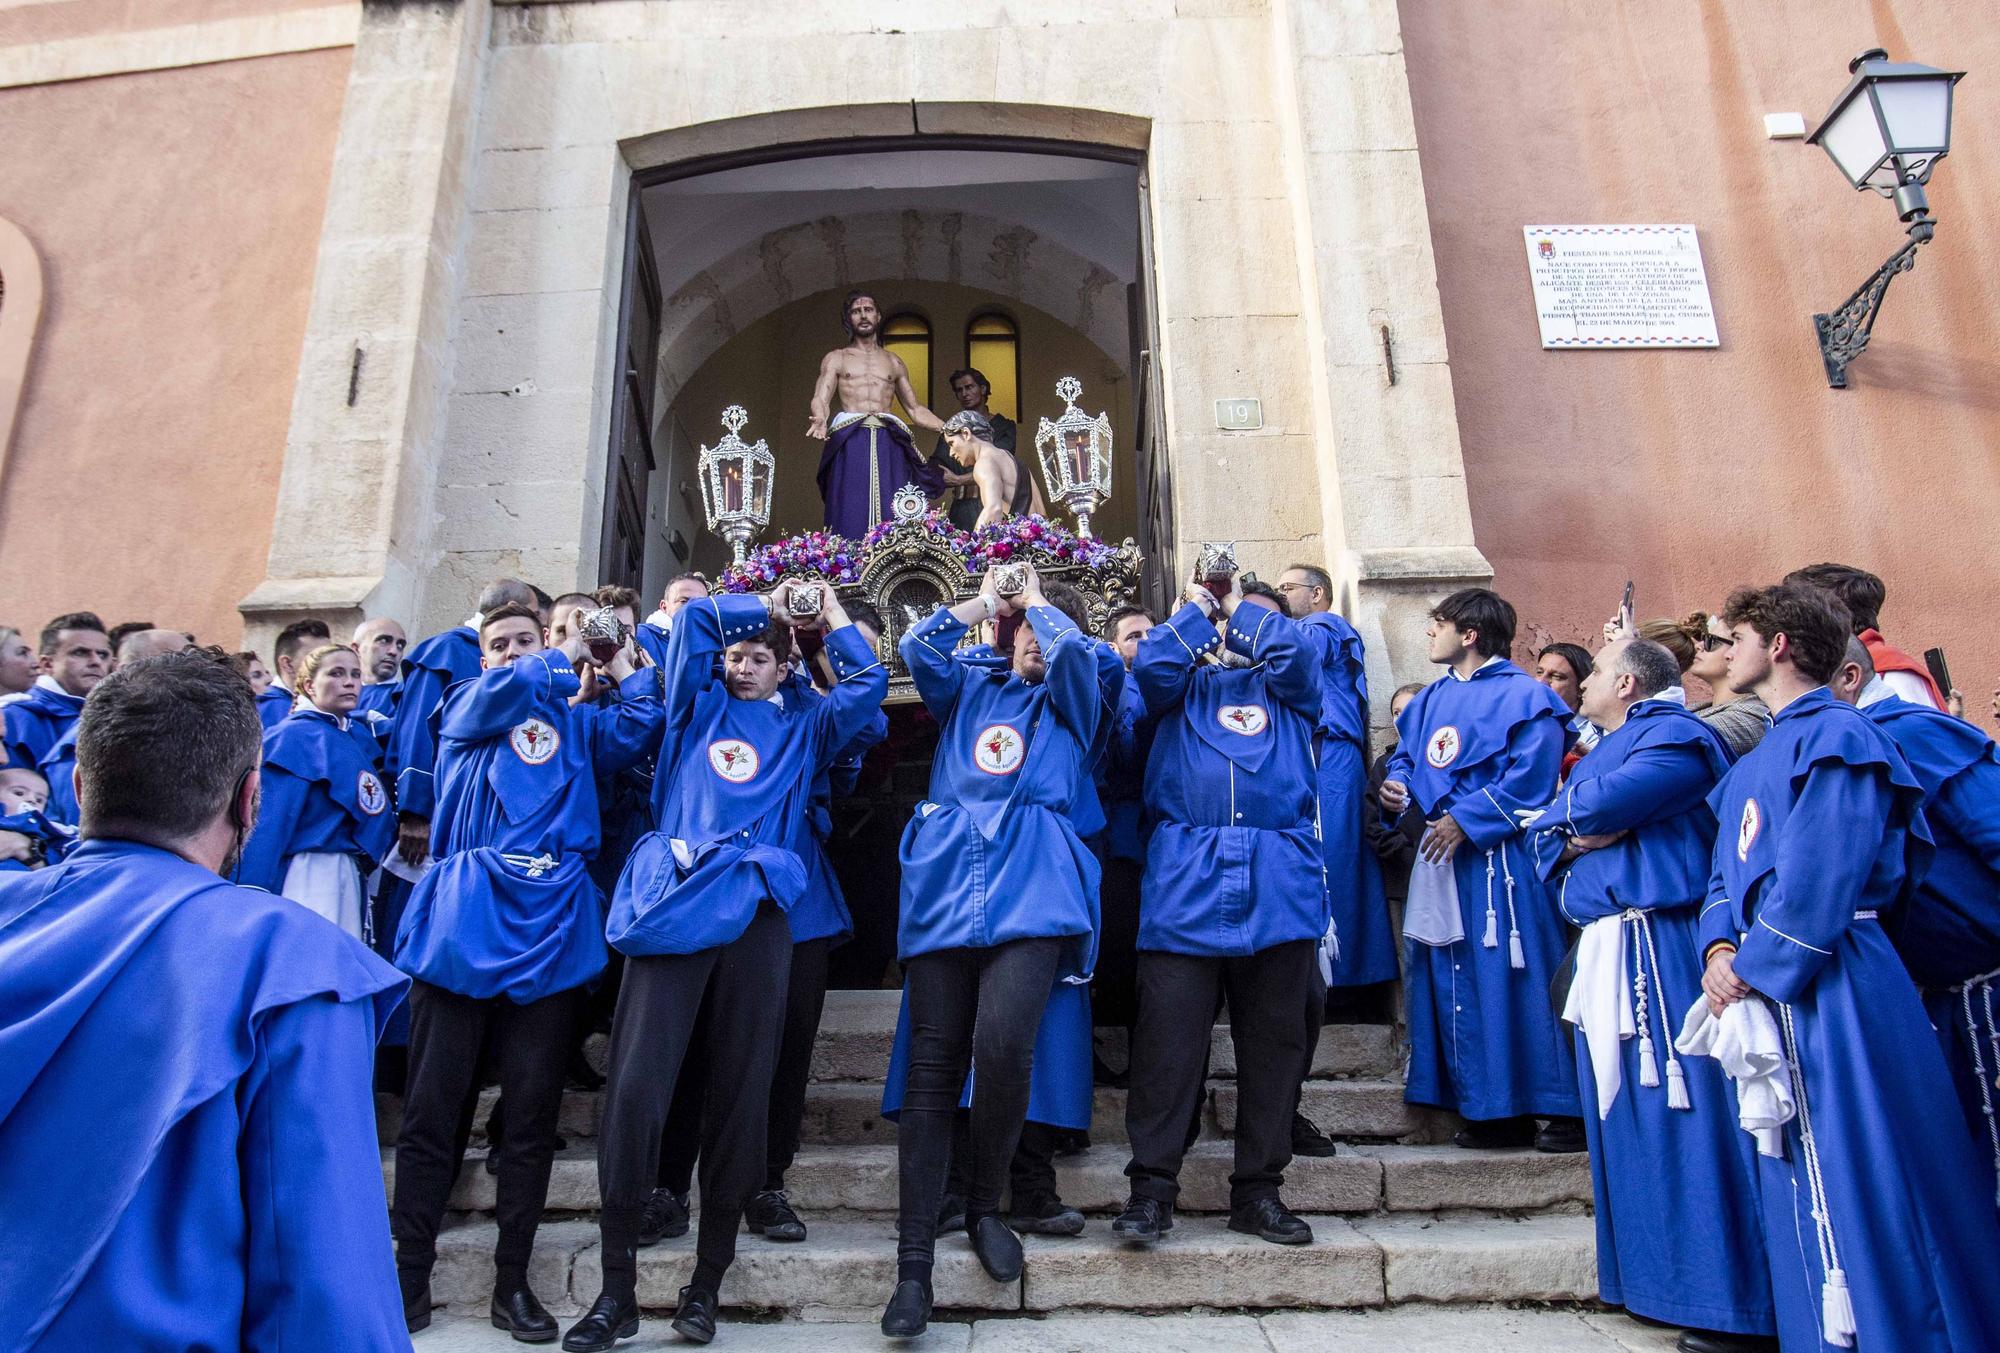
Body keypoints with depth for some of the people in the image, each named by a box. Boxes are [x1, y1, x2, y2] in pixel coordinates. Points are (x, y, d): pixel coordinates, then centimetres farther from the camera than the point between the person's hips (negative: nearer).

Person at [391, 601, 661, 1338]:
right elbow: (504, 692, -8)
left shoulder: (576, 721, 18)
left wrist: (626, 670, 3)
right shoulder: (464, 707, 14)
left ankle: (512, 1281, 14)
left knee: (534, 1109, 4)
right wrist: (566, 660, 4)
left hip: (549, 922, 2)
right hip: (465, 917, -1)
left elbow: (634, 731, -1)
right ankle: (410, 1270, 15)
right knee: (433, 1103, 1)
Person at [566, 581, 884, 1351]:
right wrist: (766, 605, 23)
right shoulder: (698, 710, 20)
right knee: (636, 1088, -10)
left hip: (756, 914, 1)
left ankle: (706, 1284, 13)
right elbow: (696, 619, 11)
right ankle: (618, 1289, 0)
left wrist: (831, 618, 24)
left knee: (741, 1095, 1)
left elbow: (869, 683, 15)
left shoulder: (802, 732, 22)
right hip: (674, 904, -1)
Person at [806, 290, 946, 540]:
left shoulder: (894, 363, 22)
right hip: (850, 443, -2)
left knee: (891, 518, -7)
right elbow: (821, 399, 1)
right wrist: (821, 420, -23)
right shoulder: (835, 359, 14)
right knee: (852, 515, -10)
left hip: (888, 445, 2)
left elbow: (915, 410, 24)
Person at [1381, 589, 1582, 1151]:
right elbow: (1406, 753, 24)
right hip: (1442, 856, 8)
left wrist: (1466, 820, -18)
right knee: (1456, 986, 8)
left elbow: (1530, 777, -15)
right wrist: (1397, 785, 1)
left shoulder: (1522, 695, -6)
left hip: (1499, 857, -8)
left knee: (1518, 980, -6)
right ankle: (1493, 1110, 18)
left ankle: (1566, 1109, 6)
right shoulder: (1432, 698, 17)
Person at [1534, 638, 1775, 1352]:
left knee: (1683, 1117, -7)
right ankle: (1652, 1278, 24)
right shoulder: (1603, 751, 23)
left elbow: (1606, 802, -22)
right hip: (1603, 950, 9)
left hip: (1660, 947, -9)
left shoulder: (1675, 735, -6)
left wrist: (1569, 811, -1)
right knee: (1625, 1119, 13)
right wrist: (1575, 840, -5)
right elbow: (1546, 833, 16)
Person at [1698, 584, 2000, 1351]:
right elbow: (1727, 875, 15)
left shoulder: (1835, 736, -11)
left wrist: (1754, 967, -15)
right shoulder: (1756, 760, 18)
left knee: (1853, 1181, -2)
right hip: (1774, 994, 9)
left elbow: (1820, 877, -21)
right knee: (1798, 1189, 15)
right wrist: (1720, 950, -2)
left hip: (1827, 990, -9)